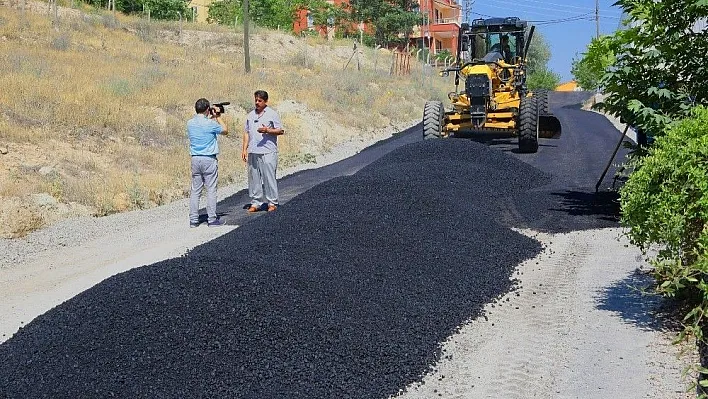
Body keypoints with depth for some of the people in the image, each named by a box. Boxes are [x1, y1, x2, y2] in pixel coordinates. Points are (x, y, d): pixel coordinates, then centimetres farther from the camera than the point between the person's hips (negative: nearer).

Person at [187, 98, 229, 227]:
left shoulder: (190, 123, 4)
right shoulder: (210, 123, -12)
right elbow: (225, 131, 4)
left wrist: (212, 118, 25)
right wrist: (218, 117, 13)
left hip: (195, 159, 5)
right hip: (209, 159, -5)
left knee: (195, 190, 8)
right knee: (211, 190, 1)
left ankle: (193, 219, 8)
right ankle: (212, 219, 3)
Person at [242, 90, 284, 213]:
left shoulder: (272, 114, 2)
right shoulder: (251, 115, 16)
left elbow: (281, 131, 0)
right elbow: (247, 133, 18)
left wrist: (267, 130, -16)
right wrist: (244, 149, 10)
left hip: (268, 152, -5)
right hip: (253, 152, 5)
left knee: (269, 177, -4)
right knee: (254, 178, 6)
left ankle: (272, 203, 3)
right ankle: (256, 203, 12)